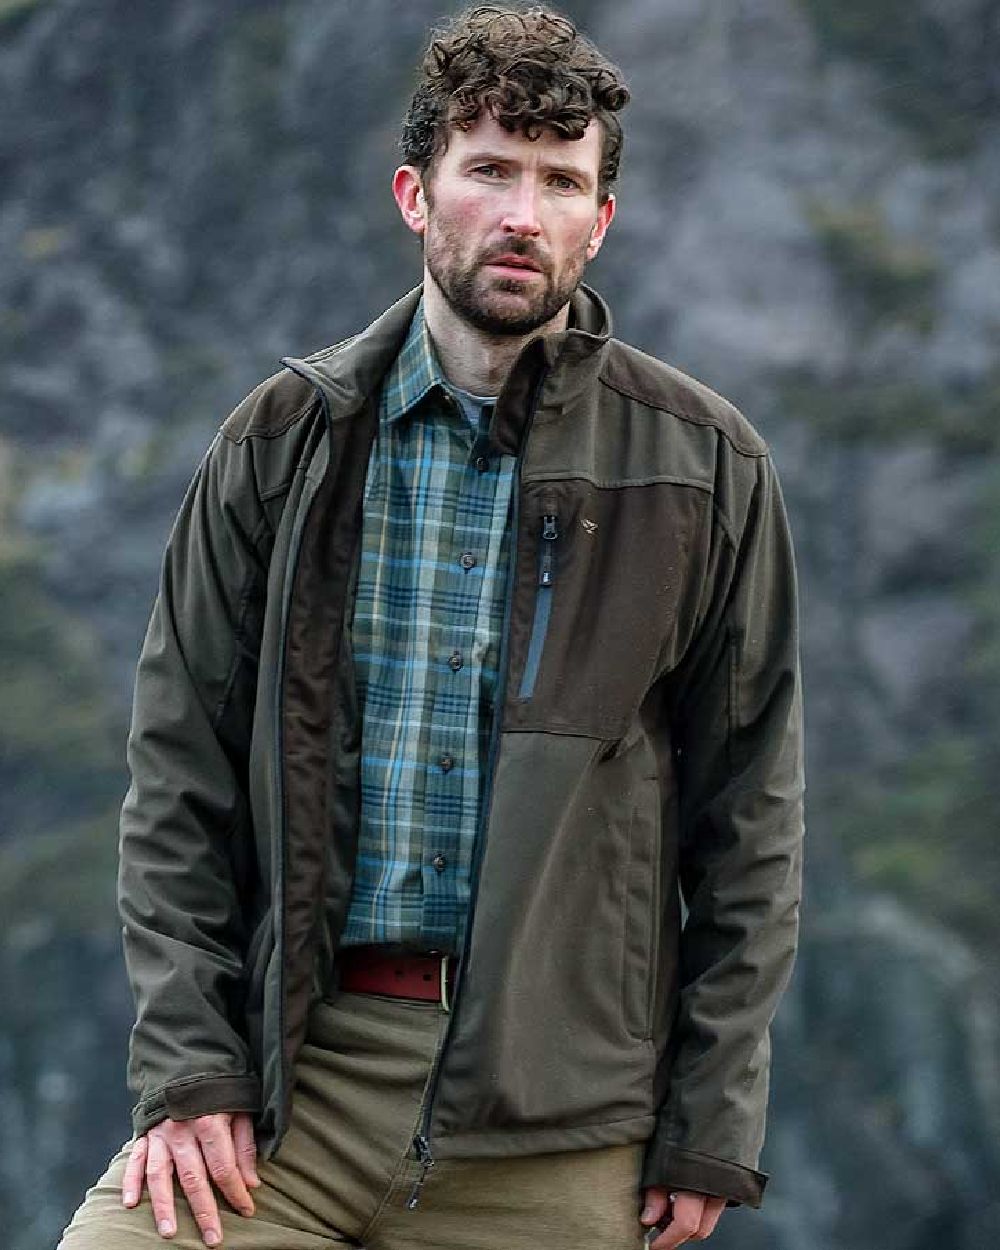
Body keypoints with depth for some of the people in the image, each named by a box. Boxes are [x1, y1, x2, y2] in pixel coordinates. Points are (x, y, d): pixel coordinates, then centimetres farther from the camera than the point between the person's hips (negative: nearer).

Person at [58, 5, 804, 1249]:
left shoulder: (703, 466, 3)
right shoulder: (286, 441, 7)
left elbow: (749, 819, 4)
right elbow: (180, 768, 7)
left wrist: (709, 1132, 0)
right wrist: (185, 1063, -3)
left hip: (556, 1121, -1)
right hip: (293, 1062, 1)